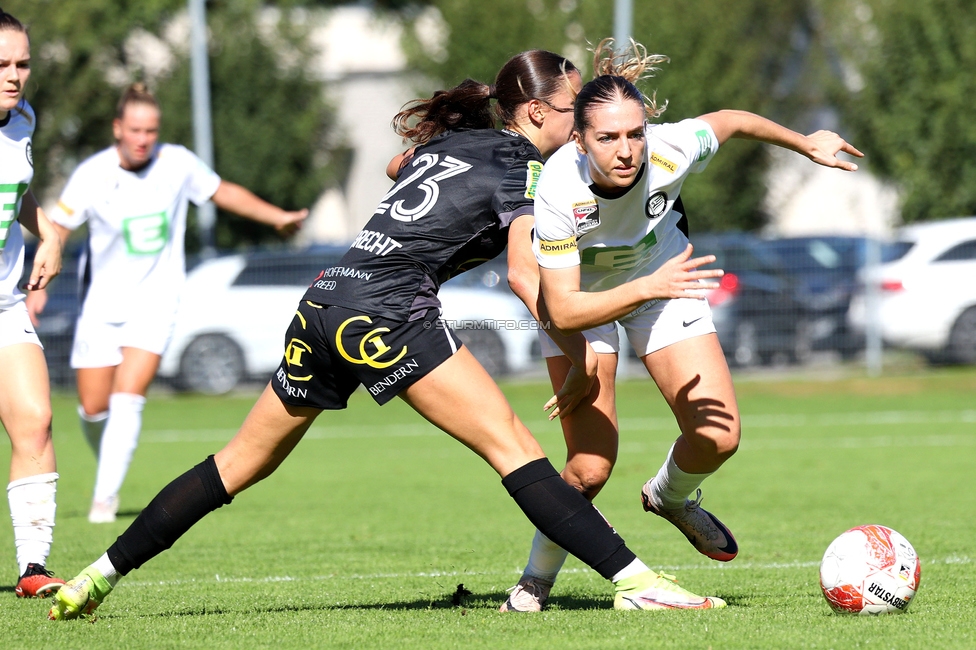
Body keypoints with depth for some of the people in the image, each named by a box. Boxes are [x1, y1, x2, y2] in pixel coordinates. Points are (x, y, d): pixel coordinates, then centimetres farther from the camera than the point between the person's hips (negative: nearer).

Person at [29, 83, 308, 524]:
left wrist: (279, 217, 9)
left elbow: (223, 192, 11)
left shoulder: (178, 164, -7)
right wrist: (38, 288, -12)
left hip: (155, 302, -1)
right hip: (103, 302, 1)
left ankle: (105, 496, -16)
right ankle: (110, 468, 33)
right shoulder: (92, 175, -10)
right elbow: (56, 230, -2)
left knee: (127, 400, -17)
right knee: (93, 408, 4)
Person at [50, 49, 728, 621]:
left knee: (242, 462, 17)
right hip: (387, 313, -8)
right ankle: (633, 579, -19)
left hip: (324, 301, 8)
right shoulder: (520, 168, -1)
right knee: (513, 446, -10)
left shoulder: (444, 140, 21)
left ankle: (99, 576, 20)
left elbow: (397, 166, 45)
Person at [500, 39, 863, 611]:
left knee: (718, 438, -9)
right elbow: (563, 311, -35)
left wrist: (807, 144, 8)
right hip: (579, 294, -3)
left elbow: (731, 121, -8)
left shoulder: (672, 150, -32)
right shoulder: (559, 191, -38)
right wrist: (650, 287, -47)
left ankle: (670, 496, 27)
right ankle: (535, 582, 14)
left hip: (663, 280, 3)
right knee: (591, 467, -12)